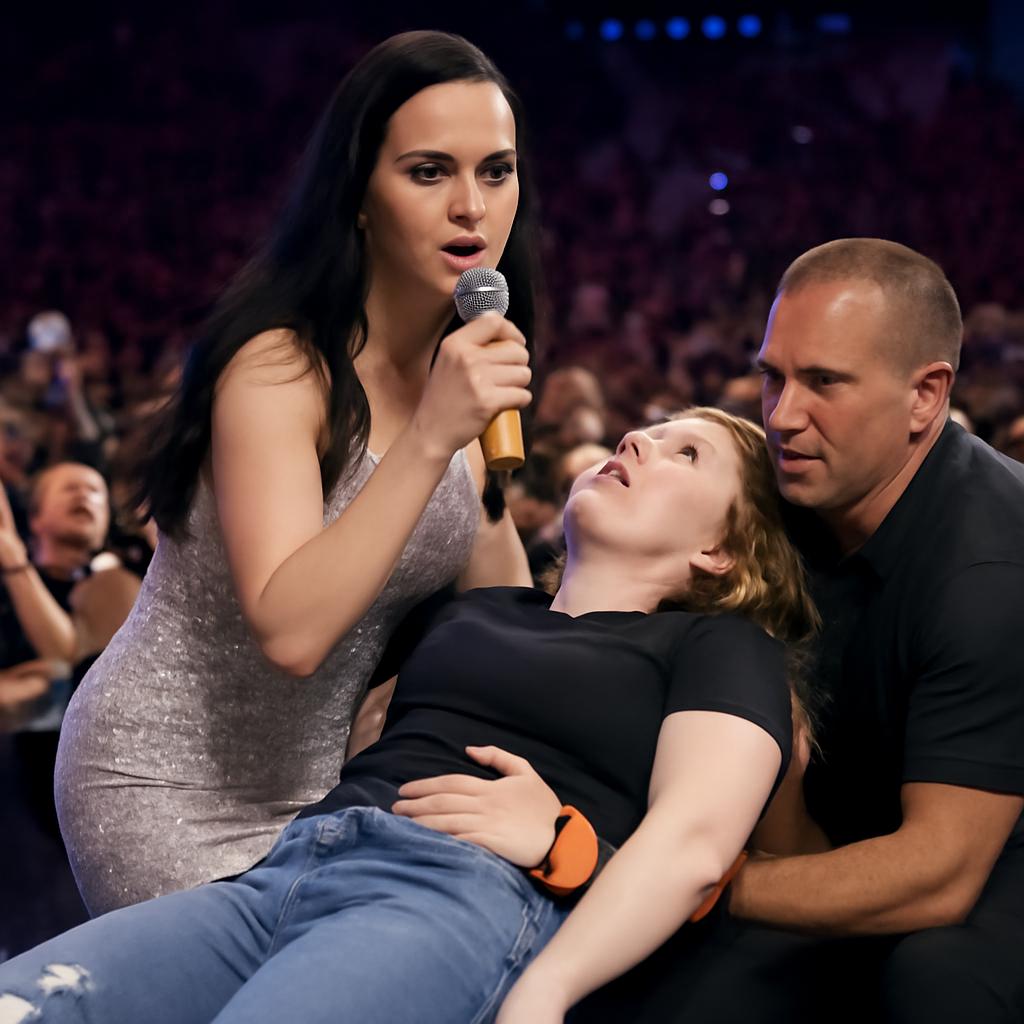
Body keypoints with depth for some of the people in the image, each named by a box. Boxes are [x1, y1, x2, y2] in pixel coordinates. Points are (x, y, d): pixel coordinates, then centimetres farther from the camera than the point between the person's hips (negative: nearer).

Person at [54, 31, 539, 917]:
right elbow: (290, 631, -33)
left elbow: (504, 603, 12)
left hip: (318, 778, 7)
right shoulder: (279, 365, -22)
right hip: (170, 788, -7)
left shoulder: (464, 361, 1)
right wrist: (430, 438, -36)